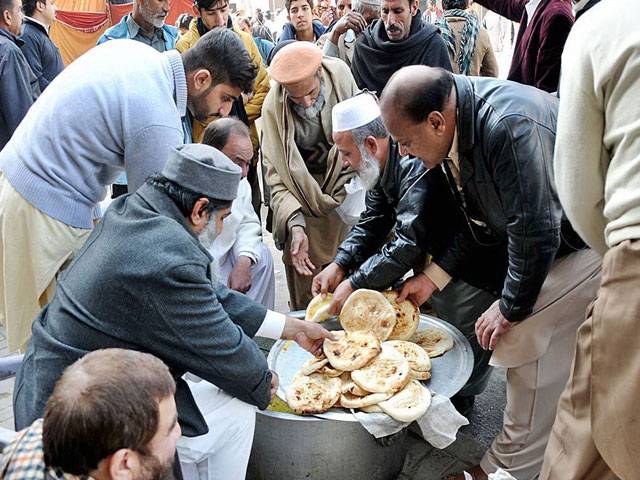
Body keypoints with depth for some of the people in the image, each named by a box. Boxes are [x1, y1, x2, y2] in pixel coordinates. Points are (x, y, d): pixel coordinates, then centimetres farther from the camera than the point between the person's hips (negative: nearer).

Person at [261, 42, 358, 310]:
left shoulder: (341, 76, -13)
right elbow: (276, 175, -19)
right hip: (304, 207, -1)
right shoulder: (274, 107, -19)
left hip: (347, 195, 2)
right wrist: (294, 225, -32)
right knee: (305, 305, 6)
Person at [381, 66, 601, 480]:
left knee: (523, 339, -11)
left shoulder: (508, 127, -33)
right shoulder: (457, 127, -2)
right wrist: (433, 276, 5)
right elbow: (478, 220, 8)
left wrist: (510, 308, -15)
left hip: (590, 242, -9)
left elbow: (534, 232, -28)